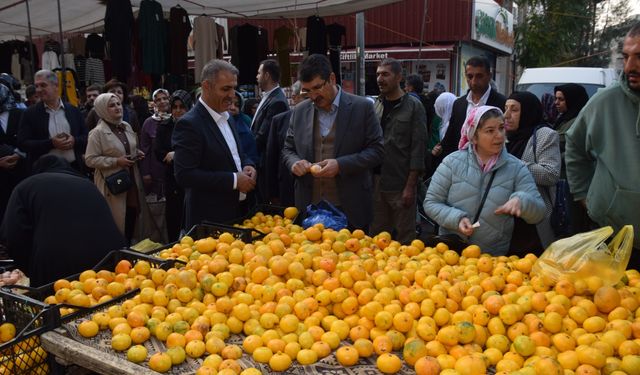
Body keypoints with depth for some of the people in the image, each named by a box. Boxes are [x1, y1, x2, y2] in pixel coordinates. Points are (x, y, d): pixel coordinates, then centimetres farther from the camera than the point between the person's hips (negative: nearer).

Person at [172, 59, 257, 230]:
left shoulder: (226, 117, 10)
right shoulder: (189, 124, -16)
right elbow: (184, 175, -22)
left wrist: (247, 166, -2)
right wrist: (234, 180, -22)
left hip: (238, 210, 8)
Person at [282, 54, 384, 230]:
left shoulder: (362, 107, -4)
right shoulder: (299, 111, 7)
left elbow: (377, 151, -5)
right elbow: (288, 149, 15)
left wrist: (340, 165, -18)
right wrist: (294, 162, -8)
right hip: (308, 207, 3)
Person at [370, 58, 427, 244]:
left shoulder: (413, 106, -5)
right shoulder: (375, 105, 9)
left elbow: (418, 148, -8)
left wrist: (410, 186, -13)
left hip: (400, 185, -4)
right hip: (376, 182, 5)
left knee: (404, 239, 5)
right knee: (377, 236, 13)